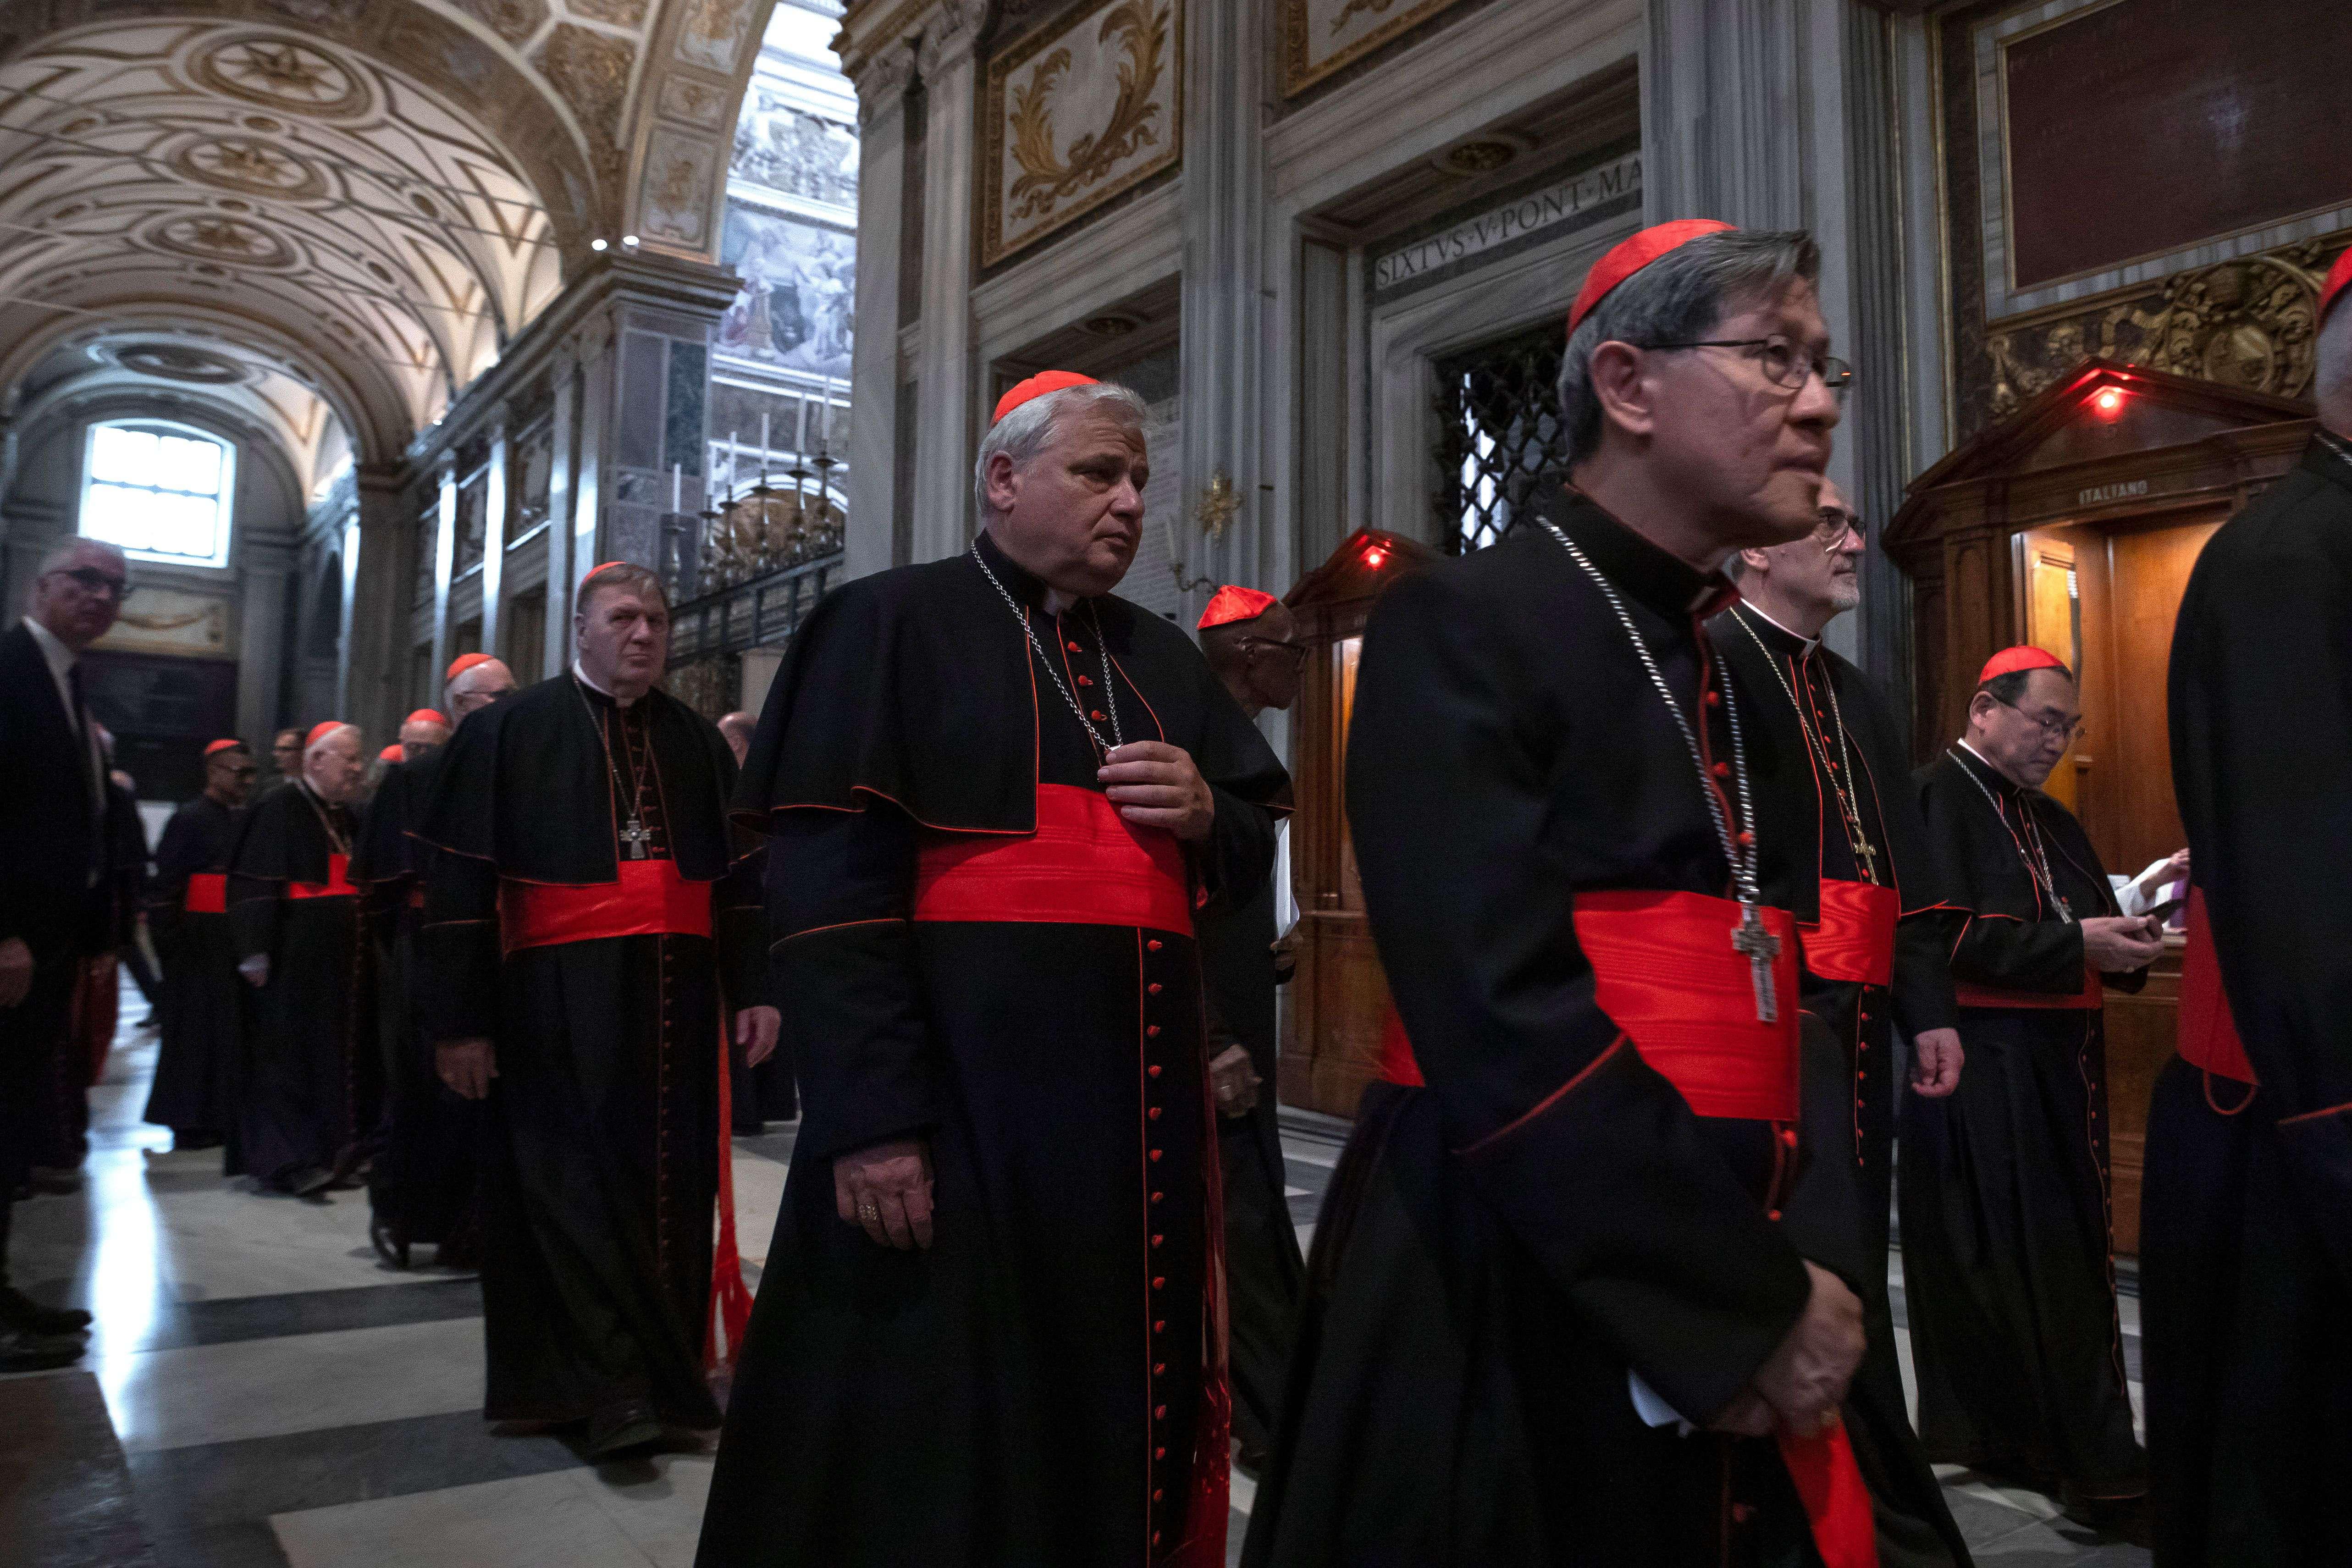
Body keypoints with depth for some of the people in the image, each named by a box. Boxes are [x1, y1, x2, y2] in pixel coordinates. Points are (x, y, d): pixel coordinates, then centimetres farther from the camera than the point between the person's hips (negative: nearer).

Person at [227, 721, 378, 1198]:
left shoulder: (345, 818, 15)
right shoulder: (279, 811, -8)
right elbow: (254, 883, -14)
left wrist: (363, 951, 18)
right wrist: (256, 953, -20)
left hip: (342, 961, 8)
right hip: (293, 960, -8)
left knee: (339, 1054, 10)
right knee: (289, 1054, -3)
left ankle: (329, 1151, 18)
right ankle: (286, 1161, 2)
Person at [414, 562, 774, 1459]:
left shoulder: (698, 742, 13)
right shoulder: (508, 731, 2)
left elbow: (738, 876, 12)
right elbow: (457, 881, -2)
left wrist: (753, 989, 4)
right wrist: (460, 1019, -8)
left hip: (676, 1000, 4)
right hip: (557, 1005, -3)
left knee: (671, 1187, 7)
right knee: (576, 1185, -5)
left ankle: (667, 1374, 20)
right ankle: (613, 1392, 2)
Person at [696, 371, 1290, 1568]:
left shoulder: (1164, 661, 16)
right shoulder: (889, 626, -3)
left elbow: (1253, 848, 19)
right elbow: (825, 883, -12)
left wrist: (1205, 814, -4)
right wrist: (871, 1116, -19)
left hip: (1141, 1112, 6)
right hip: (957, 1105, -6)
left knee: (1123, 1418, 15)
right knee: (932, 1440, 5)